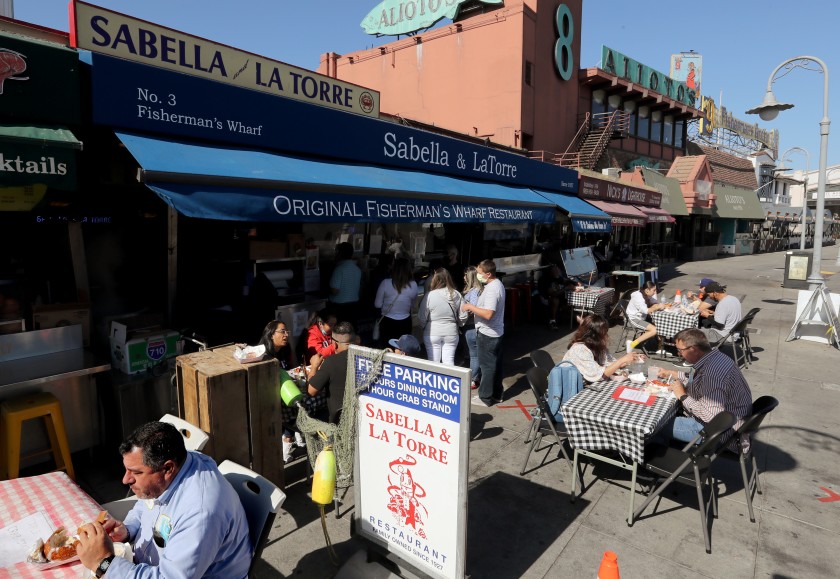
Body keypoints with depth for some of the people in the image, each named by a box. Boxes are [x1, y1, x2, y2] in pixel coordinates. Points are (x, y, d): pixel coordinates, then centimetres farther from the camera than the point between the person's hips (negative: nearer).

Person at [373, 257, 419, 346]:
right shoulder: (413, 285, -11)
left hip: (387, 322, -1)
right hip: (405, 322, 1)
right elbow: (412, 305, 2)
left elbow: (377, 304, -7)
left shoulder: (385, 283, -14)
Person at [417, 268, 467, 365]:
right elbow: (463, 317, -1)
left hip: (432, 334, -2)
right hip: (451, 333, 3)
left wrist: (425, 327, 11)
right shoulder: (456, 295, -5)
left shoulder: (429, 295, -15)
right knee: (449, 361, 12)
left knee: (434, 362, 9)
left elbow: (421, 318, -10)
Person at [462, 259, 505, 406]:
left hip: (487, 333, -10)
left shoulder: (492, 289, -24)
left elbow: (488, 314, -31)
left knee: (487, 366, 1)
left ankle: (485, 397, 12)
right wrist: (475, 308, 9)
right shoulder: (498, 284, 8)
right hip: (496, 331, 10)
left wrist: (471, 307, -21)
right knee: (496, 364, 17)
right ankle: (497, 393, 29)